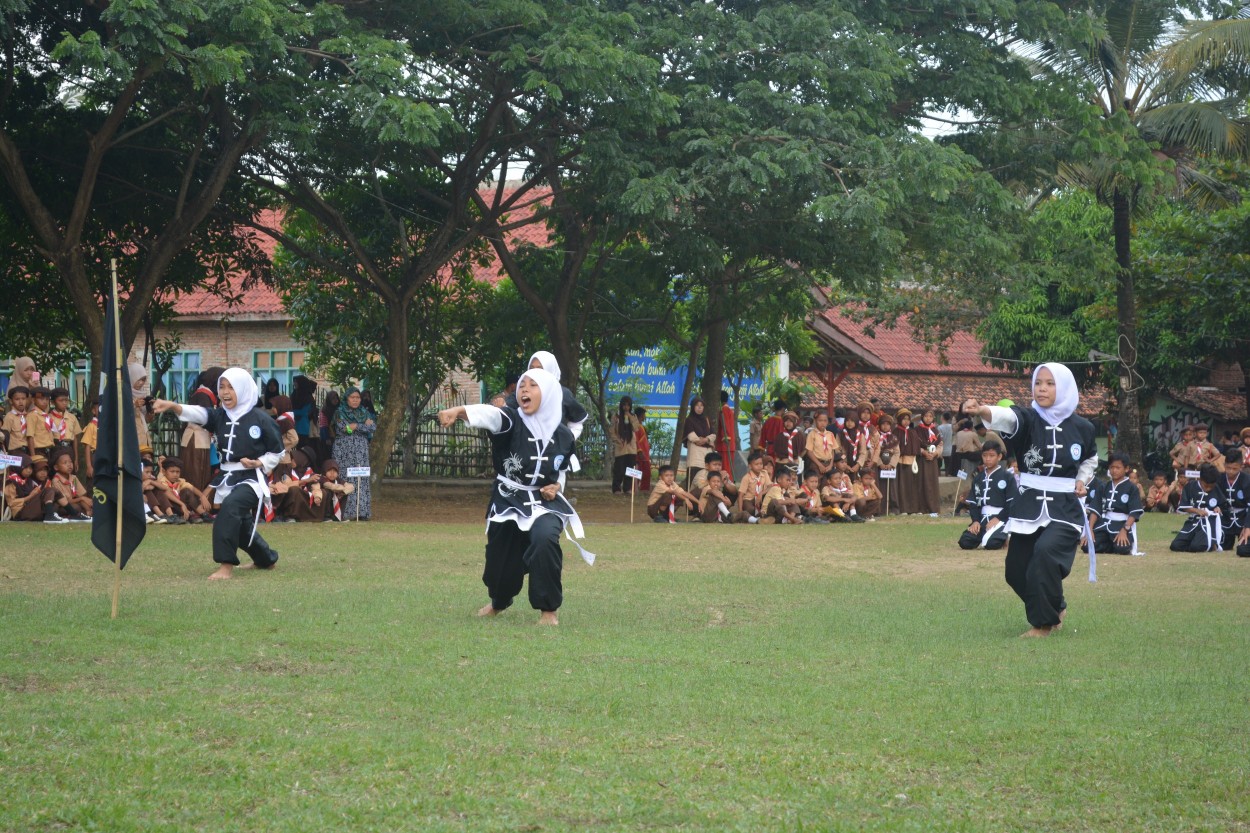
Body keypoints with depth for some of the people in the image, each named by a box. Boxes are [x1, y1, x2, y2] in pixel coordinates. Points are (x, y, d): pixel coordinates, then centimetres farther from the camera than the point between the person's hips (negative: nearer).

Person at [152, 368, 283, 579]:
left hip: (251, 479, -7)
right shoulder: (220, 416, 4)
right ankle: (267, 560, 47)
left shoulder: (261, 419, -9)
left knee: (230, 507, -33)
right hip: (227, 478, 7)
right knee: (240, 524, 20)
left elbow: (276, 452, 1)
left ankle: (226, 565, -32)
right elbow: (196, 413, -16)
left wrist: (259, 463, -17)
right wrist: (173, 406, -34)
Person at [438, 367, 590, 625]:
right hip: (508, 503, 0)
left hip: (545, 504, 0)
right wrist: (459, 411, -56)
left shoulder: (563, 435, -3)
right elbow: (488, 414, -36)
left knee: (544, 539, -32)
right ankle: (499, 601, 50)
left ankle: (549, 609, -14)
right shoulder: (512, 422, -13)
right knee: (501, 560, 10)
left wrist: (555, 487, -6)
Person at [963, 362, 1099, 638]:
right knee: (1016, 571, 5)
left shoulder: (1081, 427, -2)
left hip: (1064, 508, -2)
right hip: (1029, 505, 2)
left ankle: (1043, 621, -10)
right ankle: (1055, 608, 35)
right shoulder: (1028, 419, -8)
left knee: (1046, 552, -27)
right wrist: (983, 411, -54)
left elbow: (1090, 459, 20)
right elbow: (1007, 418, -32)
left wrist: (1082, 481, 0)